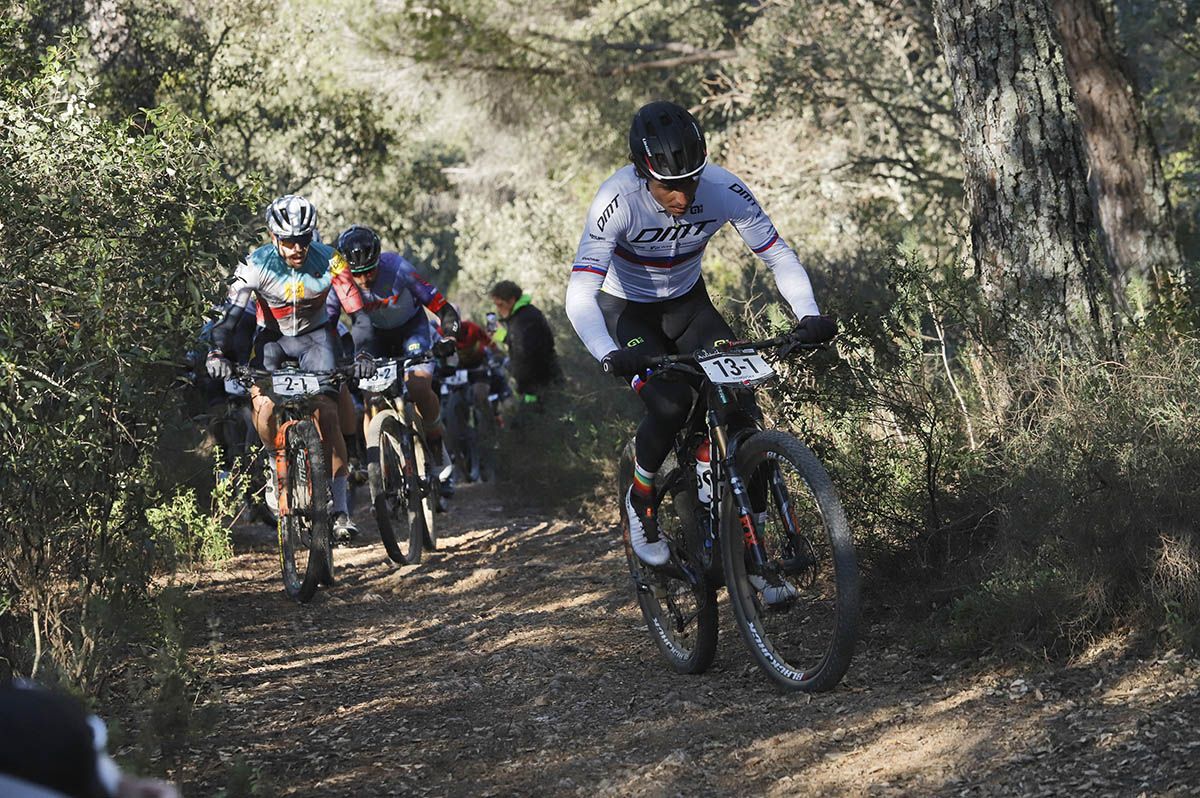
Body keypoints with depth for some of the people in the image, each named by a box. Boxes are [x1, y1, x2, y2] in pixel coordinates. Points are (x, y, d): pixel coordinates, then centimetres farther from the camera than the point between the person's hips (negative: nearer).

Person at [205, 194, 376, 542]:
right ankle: (278, 460, 6)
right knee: (263, 404, -26)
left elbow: (357, 312, -24)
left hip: (316, 335, 0)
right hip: (272, 337, 1)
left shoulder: (327, 261, -23)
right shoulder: (257, 265, -24)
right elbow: (231, 313, -28)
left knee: (326, 410, -19)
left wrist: (363, 354, -40)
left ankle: (340, 506, -13)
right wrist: (218, 353, -46)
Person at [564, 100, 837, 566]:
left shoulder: (724, 190, -25)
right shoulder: (617, 201, -33)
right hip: (626, 312, -3)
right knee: (671, 403, -28)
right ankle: (641, 500, 2)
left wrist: (809, 316, -34)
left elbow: (779, 256, -16)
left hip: (686, 304, 3)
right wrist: (610, 356, -54)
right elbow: (580, 296, -37)